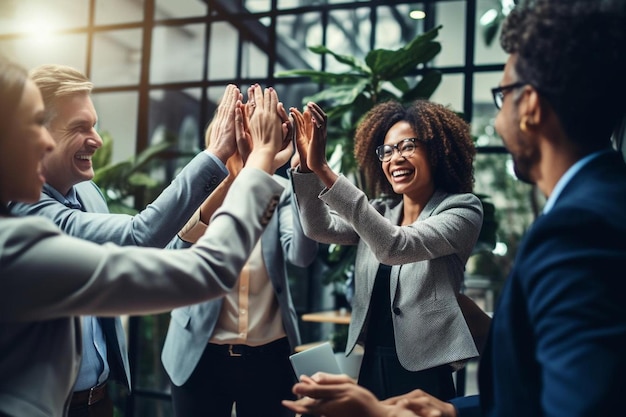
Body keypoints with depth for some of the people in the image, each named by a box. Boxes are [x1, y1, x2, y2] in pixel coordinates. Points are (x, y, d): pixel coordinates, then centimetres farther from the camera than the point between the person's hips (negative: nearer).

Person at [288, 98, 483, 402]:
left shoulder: (462, 209, -9)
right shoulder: (380, 211, 9)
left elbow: (394, 247, -25)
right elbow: (319, 228, -4)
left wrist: (323, 168, -29)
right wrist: (307, 165, -19)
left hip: (424, 373, -5)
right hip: (372, 367, 5)